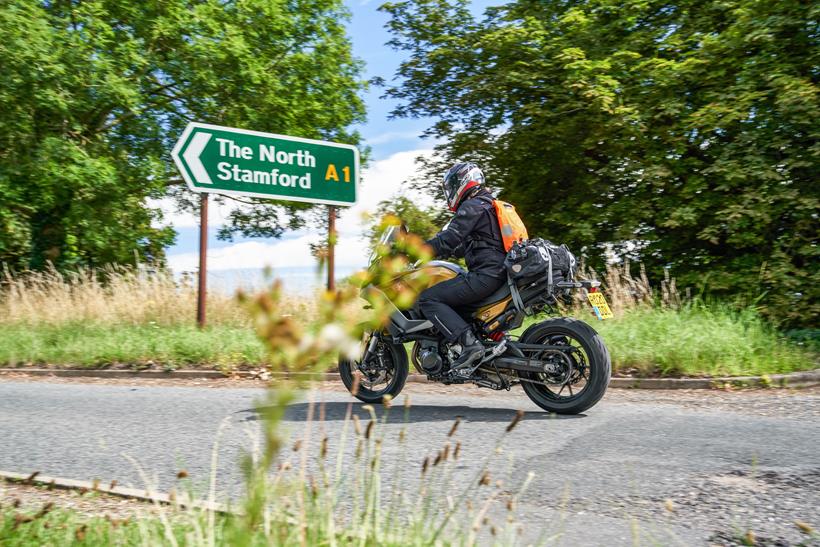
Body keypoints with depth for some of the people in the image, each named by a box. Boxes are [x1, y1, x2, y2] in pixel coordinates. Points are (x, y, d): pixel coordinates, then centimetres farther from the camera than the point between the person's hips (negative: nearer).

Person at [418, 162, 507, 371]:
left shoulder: (472, 207, -7)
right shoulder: (488, 205, 24)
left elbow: (448, 240, -17)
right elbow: (463, 246, 28)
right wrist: (432, 251, 28)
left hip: (485, 274, -10)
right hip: (499, 272, 10)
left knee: (428, 299, -13)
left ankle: (470, 343, -24)